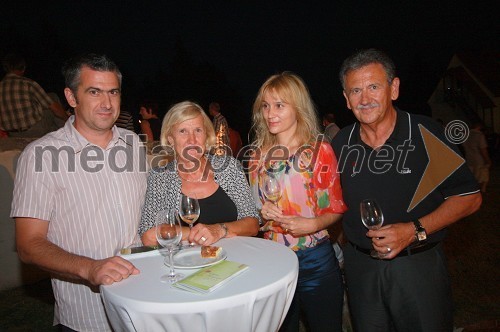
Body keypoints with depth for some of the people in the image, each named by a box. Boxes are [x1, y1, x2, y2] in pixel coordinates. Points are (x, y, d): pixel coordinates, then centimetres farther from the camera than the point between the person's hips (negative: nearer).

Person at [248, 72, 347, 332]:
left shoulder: (320, 151, -8)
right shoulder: (259, 153, 3)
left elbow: (335, 209, -5)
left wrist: (313, 224, -23)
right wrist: (262, 213, -8)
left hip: (315, 260, -3)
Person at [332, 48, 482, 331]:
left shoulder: (427, 133, -11)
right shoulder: (341, 143, -1)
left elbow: (469, 197, -8)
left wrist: (416, 230, -20)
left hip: (418, 265, -2)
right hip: (360, 264, 3)